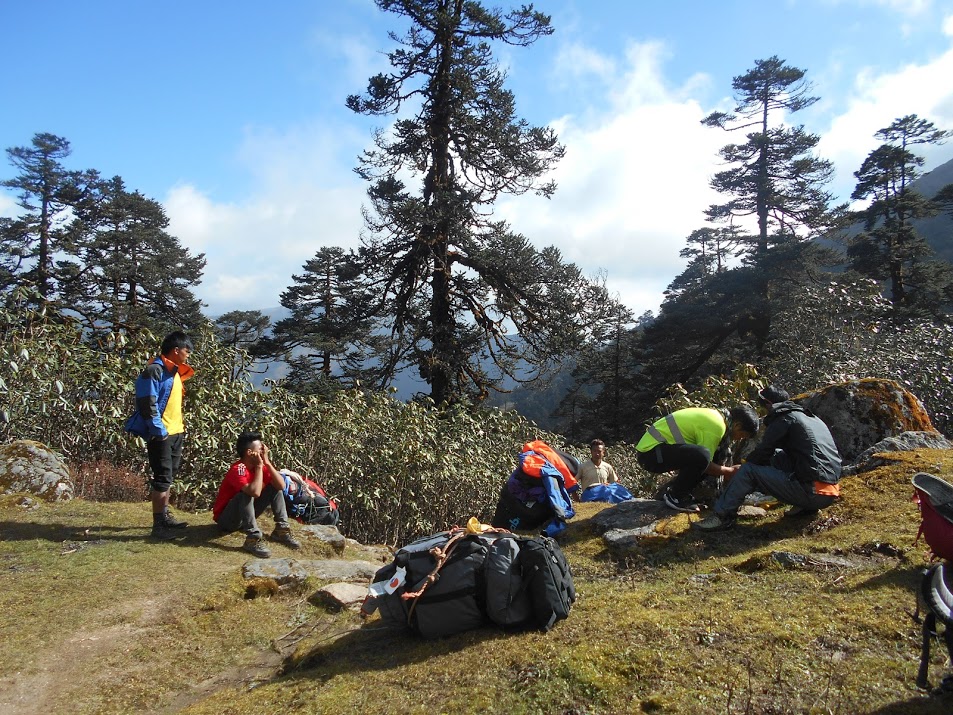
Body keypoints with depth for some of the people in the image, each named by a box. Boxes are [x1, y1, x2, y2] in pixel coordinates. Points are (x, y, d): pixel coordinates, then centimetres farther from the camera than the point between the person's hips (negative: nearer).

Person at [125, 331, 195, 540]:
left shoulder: (174, 371, 16)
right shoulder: (154, 370, -14)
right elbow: (147, 404, -19)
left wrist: (180, 425, 14)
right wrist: (159, 430, -19)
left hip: (176, 432, 9)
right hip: (161, 434, -9)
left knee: (169, 476, 17)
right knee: (162, 477, -5)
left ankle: (165, 516, 28)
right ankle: (158, 524, 1)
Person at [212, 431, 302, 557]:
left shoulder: (258, 465, -4)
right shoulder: (237, 470, -27)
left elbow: (281, 486, -13)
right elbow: (255, 492, -42)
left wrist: (267, 463, -18)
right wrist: (259, 466, -31)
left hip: (245, 514, 8)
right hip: (226, 519, -7)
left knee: (275, 487, -3)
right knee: (247, 493, -34)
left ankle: (281, 530, -7)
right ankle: (253, 539, -32)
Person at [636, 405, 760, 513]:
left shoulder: (716, 416, 11)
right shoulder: (716, 426, -19)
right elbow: (707, 466, -14)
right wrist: (732, 471, 0)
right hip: (650, 451, -10)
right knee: (701, 456, -31)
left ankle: (681, 492, 12)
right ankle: (674, 496, -8)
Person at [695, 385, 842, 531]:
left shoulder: (784, 418, -3)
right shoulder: (812, 418, 22)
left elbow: (762, 453, -1)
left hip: (813, 491, -8)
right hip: (831, 493, 8)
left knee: (748, 471, -4)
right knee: (776, 456, 22)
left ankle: (722, 516, 0)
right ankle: (804, 506, 15)